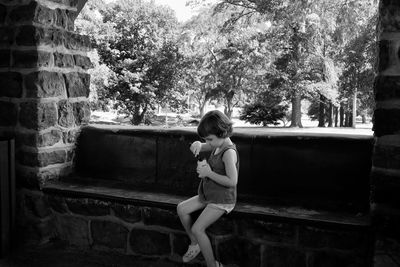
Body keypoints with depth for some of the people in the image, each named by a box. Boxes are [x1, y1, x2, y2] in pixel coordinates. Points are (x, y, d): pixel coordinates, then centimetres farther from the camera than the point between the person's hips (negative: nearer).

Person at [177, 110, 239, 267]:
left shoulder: (229, 152, -25)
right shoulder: (218, 145, 2)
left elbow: (232, 181, -31)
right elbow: (201, 146, 16)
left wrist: (209, 173, -25)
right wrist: (197, 145, -10)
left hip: (222, 200, -9)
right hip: (209, 196, 9)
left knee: (197, 229, -14)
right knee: (181, 209, 4)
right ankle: (194, 244, 19)